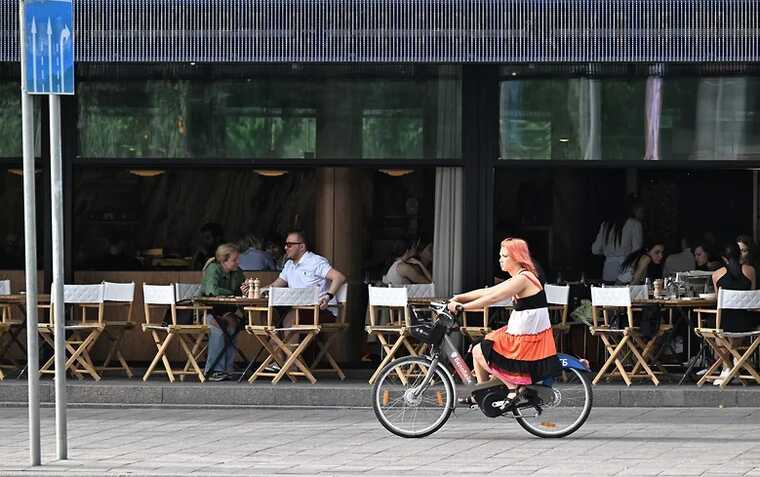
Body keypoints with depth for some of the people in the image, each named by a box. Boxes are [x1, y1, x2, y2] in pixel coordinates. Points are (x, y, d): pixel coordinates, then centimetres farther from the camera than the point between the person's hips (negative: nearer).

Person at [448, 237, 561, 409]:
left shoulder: (523, 279, -17)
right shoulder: (518, 278, 13)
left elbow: (492, 298, -23)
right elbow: (487, 291, 15)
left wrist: (461, 307, -23)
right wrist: (457, 298, 9)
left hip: (529, 340, -10)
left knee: (479, 352, -6)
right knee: (478, 350, 15)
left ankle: (513, 387, -6)